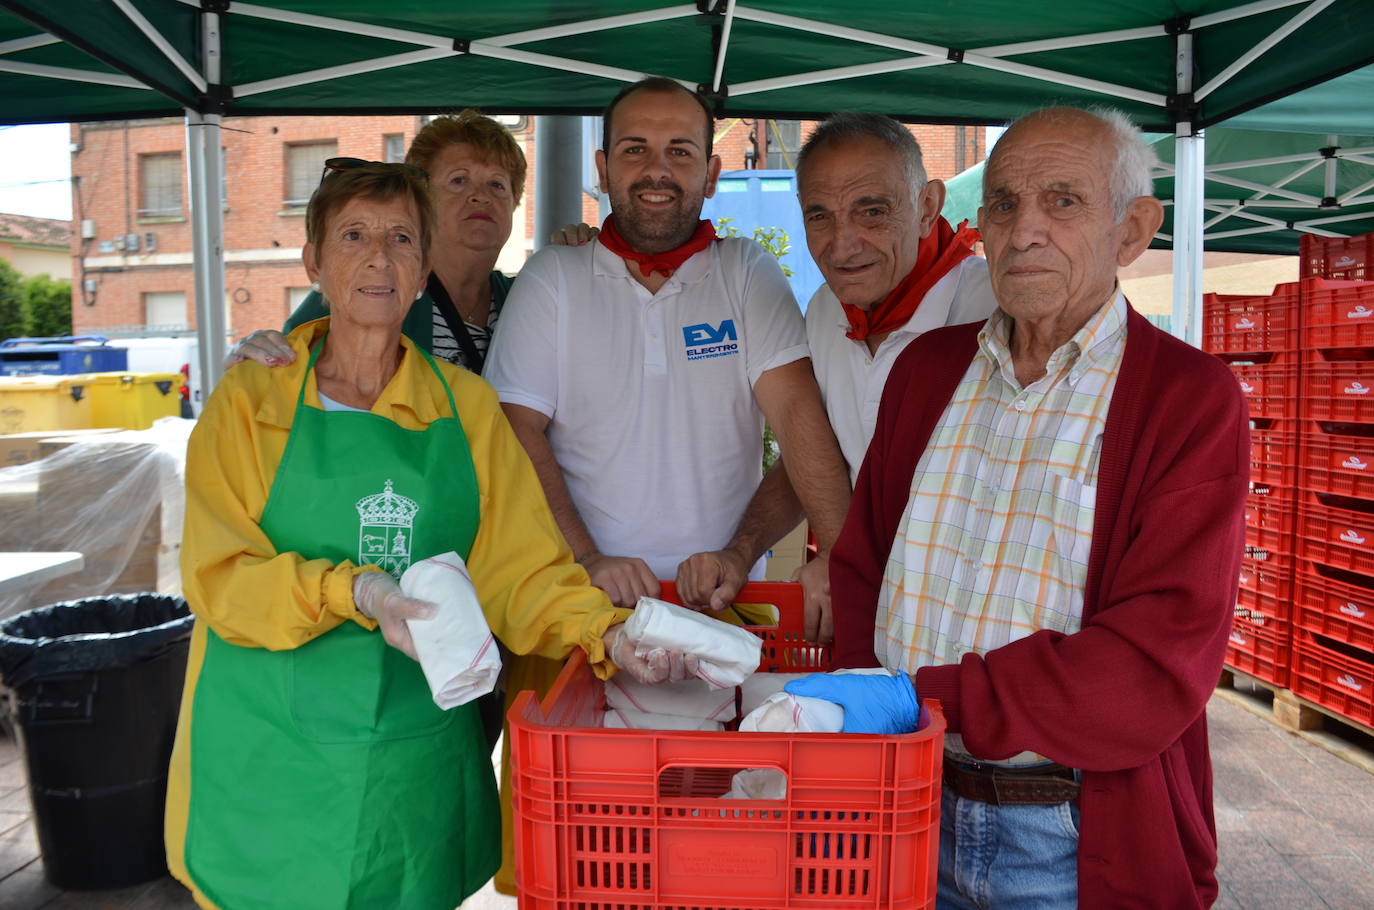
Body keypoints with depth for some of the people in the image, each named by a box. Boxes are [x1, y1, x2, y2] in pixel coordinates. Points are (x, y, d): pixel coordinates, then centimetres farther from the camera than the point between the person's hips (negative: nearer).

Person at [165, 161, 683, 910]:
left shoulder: (466, 406, 4)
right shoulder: (250, 399, -1)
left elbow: (519, 568, -2)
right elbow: (219, 579, -8)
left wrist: (604, 631, -20)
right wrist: (351, 591, -24)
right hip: (271, 761, -1)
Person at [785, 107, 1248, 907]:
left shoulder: (1193, 399, -10)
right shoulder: (928, 368, 5)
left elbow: (1161, 663, -19)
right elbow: (861, 565, 8)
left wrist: (922, 697, -24)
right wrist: (856, 691, -10)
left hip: (1078, 844, -3)